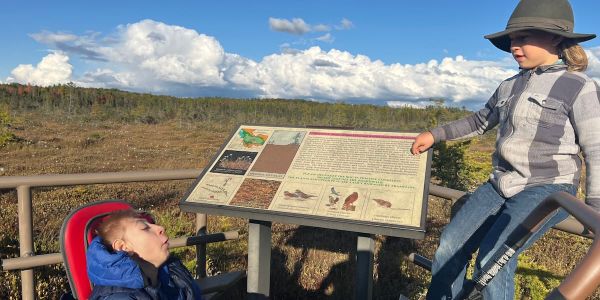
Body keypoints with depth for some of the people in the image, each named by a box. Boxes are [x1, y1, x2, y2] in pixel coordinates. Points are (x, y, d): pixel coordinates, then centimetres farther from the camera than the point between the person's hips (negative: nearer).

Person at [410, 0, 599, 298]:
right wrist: (434, 134, 16)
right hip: (500, 185, 6)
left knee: (492, 259, -23)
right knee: (449, 246, -4)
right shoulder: (509, 86, 11)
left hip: (546, 189, -6)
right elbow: (479, 122, 25)